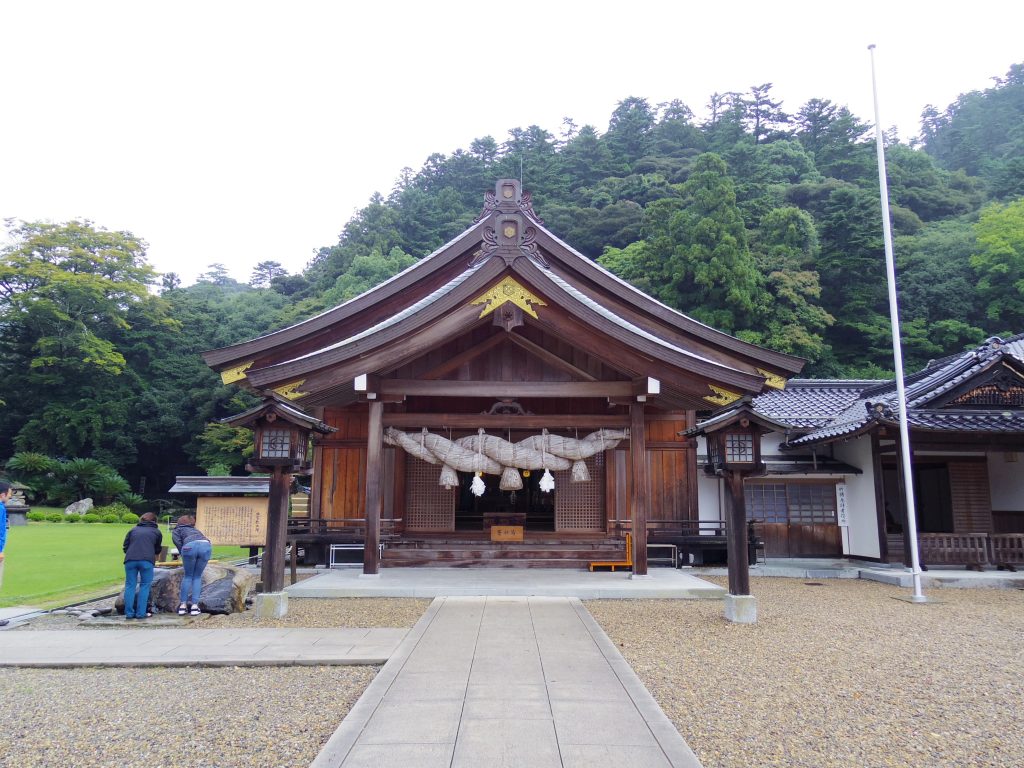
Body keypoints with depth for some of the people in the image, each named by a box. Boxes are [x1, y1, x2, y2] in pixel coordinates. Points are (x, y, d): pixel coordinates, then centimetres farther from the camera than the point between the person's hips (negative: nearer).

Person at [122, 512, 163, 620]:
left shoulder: (133, 530, 25)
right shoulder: (156, 532, 22)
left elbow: (125, 547, 21)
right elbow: (157, 550, 29)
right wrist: (153, 557, 49)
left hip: (130, 559, 2)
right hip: (147, 560, -2)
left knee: (130, 585, 9)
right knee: (144, 586, 6)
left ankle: (129, 613, 7)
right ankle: (141, 613, 2)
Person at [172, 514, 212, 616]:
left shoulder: (177, 530, 31)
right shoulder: (195, 529, 42)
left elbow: (178, 542, 11)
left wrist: (183, 555, 23)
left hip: (190, 546, -3)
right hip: (206, 545, 3)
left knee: (188, 576, 14)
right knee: (197, 576, 13)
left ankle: (183, 605, 11)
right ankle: (195, 606, 6)